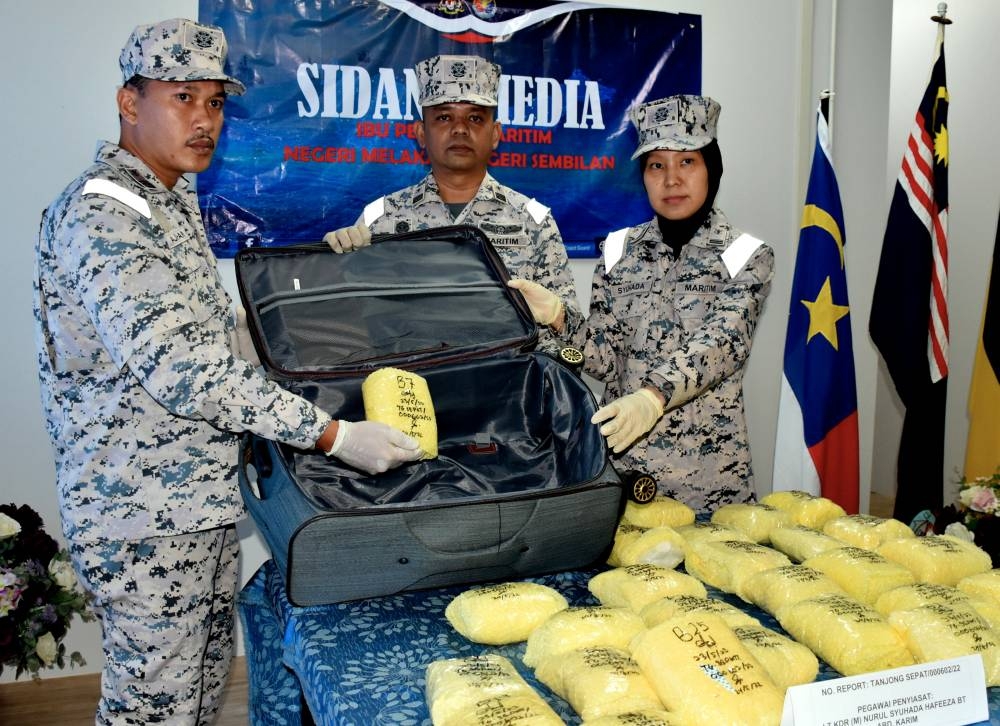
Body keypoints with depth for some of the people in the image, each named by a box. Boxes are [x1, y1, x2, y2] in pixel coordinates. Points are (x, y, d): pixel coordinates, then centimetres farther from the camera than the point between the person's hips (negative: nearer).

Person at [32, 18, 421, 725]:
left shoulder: (174, 200, 13)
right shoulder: (98, 216, -19)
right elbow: (177, 366, -29)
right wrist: (331, 434, -28)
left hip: (203, 499, 9)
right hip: (145, 516, -9)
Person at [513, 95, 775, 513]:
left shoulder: (747, 256, -2)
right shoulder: (620, 250, 5)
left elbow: (720, 345, -18)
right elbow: (604, 359, 1)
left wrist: (653, 398, -35)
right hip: (622, 460, 2)